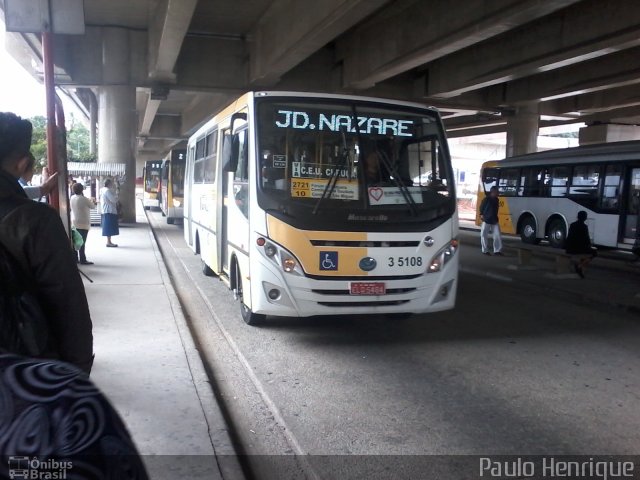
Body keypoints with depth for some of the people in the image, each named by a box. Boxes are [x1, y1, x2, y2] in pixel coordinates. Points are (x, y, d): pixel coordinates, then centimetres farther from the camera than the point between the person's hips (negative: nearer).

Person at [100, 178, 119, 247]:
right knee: (109, 228, -8)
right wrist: (116, 195, -2)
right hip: (109, 211, -10)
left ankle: (109, 241, 17)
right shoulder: (107, 190, -15)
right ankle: (109, 242, -7)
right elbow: (113, 200, -19)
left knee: (109, 228, 13)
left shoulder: (104, 190, 17)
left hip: (106, 211, 10)